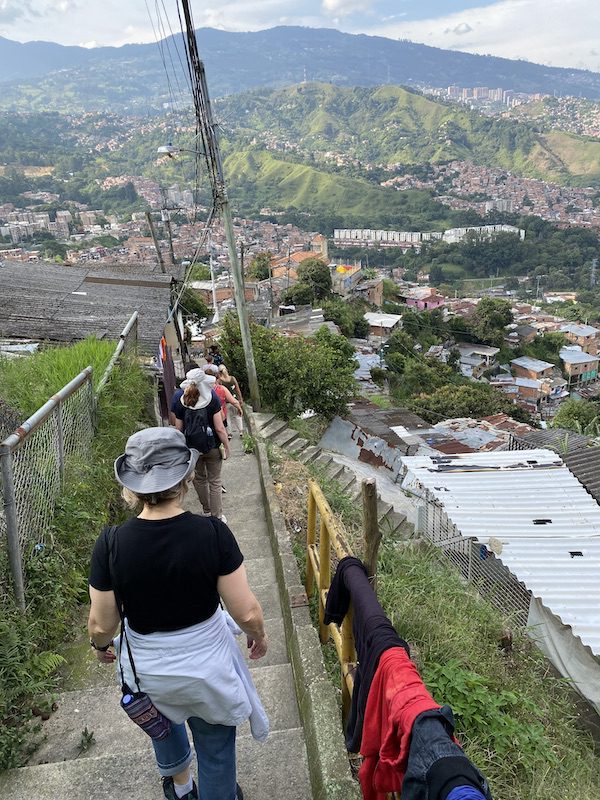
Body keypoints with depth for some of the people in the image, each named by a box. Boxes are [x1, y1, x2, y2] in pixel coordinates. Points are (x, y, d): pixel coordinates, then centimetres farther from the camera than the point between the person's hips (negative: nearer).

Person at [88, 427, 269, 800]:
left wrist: (101, 645, 12)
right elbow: (247, 612, -20)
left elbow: (102, 624, -11)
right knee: (216, 752, 25)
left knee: (164, 718, 37)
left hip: (148, 670, 3)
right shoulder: (212, 533, -27)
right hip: (208, 668, -2)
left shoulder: (111, 543, -23)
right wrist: (260, 635, 3)